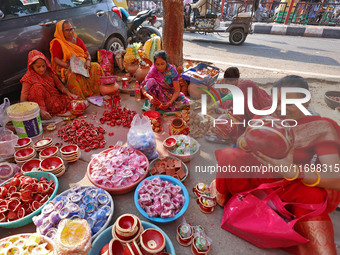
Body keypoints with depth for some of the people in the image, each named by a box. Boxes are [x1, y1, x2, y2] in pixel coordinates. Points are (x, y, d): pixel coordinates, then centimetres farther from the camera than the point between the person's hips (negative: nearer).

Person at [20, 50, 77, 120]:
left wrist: (68, 93, -20)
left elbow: (59, 85, 3)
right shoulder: (28, 78, -12)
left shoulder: (49, 72, 0)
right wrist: (40, 111, -32)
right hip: (42, 104, -3)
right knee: (37, 86, -28)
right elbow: (23, 101, -18)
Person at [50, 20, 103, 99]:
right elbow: (56, 59, -5)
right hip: (66, 68, -4)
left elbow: (87, 54, 14)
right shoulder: (57, 42, 2)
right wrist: (67, 66, -24)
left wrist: (88, 61, -10)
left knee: (96, 67, -22)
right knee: (73, 75, -39)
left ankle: (97, 93, -21)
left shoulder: (78, 40, 18)